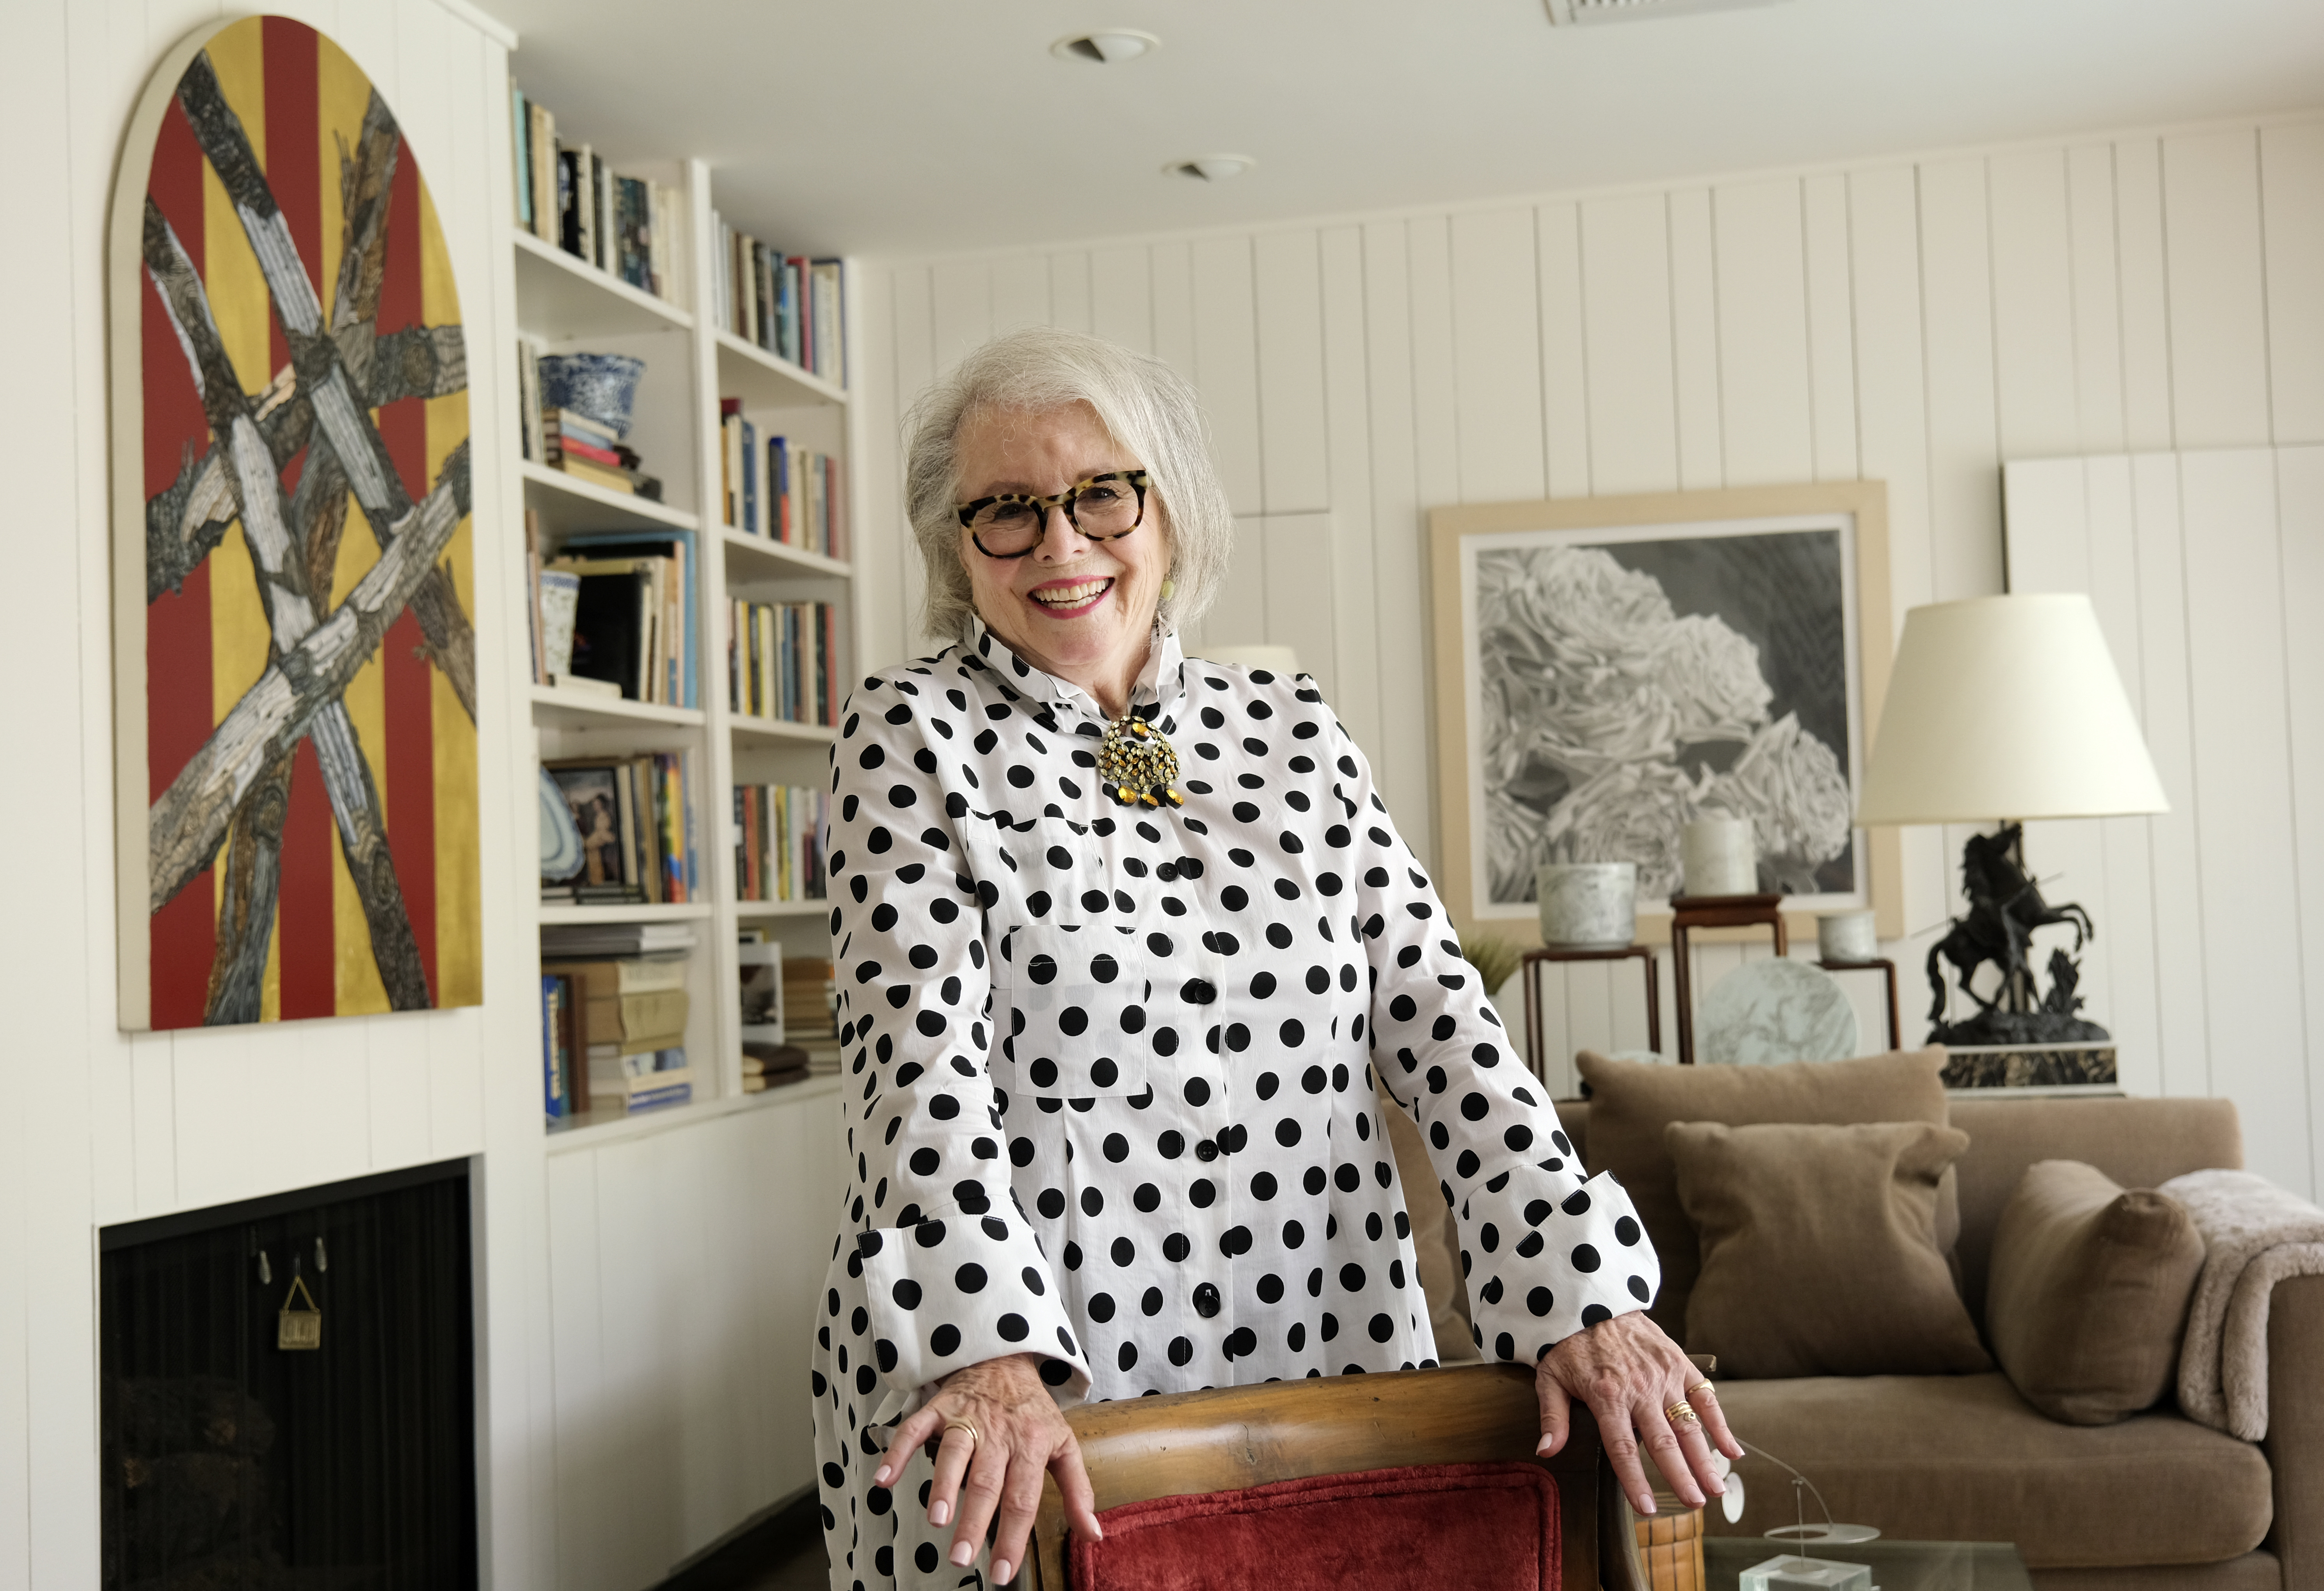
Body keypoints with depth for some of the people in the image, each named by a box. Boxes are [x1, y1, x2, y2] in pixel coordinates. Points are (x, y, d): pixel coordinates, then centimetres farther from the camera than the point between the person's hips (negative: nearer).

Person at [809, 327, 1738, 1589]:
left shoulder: (1295, 737, 7)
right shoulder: (911, 738, -2)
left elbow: (1435, 1016, 0)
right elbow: (921, 1047, -14)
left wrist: (1579, 1291, -12)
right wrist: (987, 1347, -28)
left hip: (1318, 1376, 3)